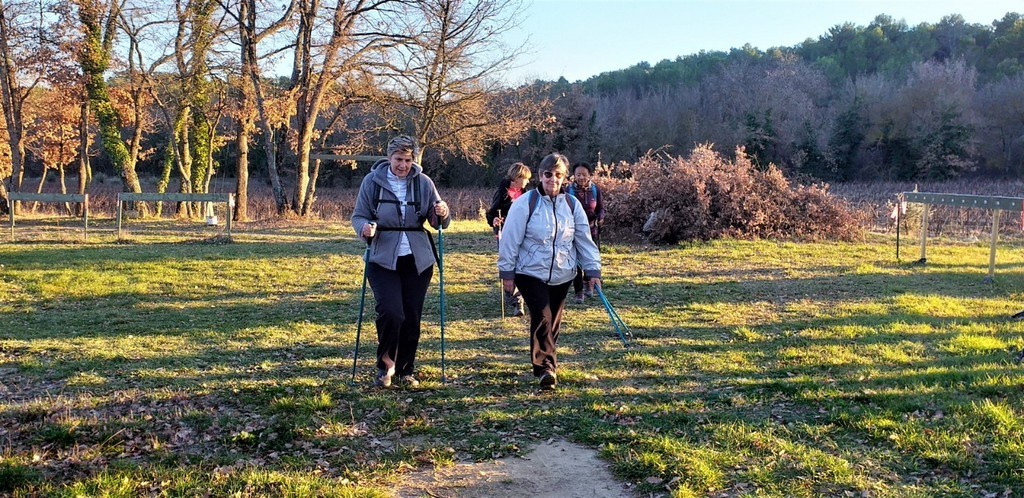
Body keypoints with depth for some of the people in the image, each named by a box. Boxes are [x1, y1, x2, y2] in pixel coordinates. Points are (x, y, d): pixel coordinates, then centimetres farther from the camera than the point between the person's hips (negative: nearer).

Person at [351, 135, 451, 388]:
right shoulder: (372, 181, -3)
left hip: (418, 260, 2)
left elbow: (437, 223, 5)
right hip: (383, 260, -2)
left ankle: (406, 369, 25)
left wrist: (442, 214, -18)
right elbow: (358, 216, 2)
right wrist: (365, 227, -20)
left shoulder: (424, 183, 1)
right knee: (390, 313, -16)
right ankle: (385, 364, 9)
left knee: (412, 318, 7)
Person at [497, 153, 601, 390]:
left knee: (554, 322, 11)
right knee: (542, 317, -18)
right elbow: (510, 239, -7)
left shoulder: (572, 205, 2)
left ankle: (546, 363, 29)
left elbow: (584, 239, 7)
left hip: (562, 275, 4)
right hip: (531, 273, -4)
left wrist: (593, 269, 3)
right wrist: (507, 271, -7)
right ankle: (546, 367, -13)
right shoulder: (525, 203, -11)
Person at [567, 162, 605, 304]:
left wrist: (600, 218, -13)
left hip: (592, 230, 2)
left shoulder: (595, 190, -1)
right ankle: (579, 293, 4)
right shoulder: (569, 191, -7)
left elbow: (601, 208, 6)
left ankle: (588, 285, 38)